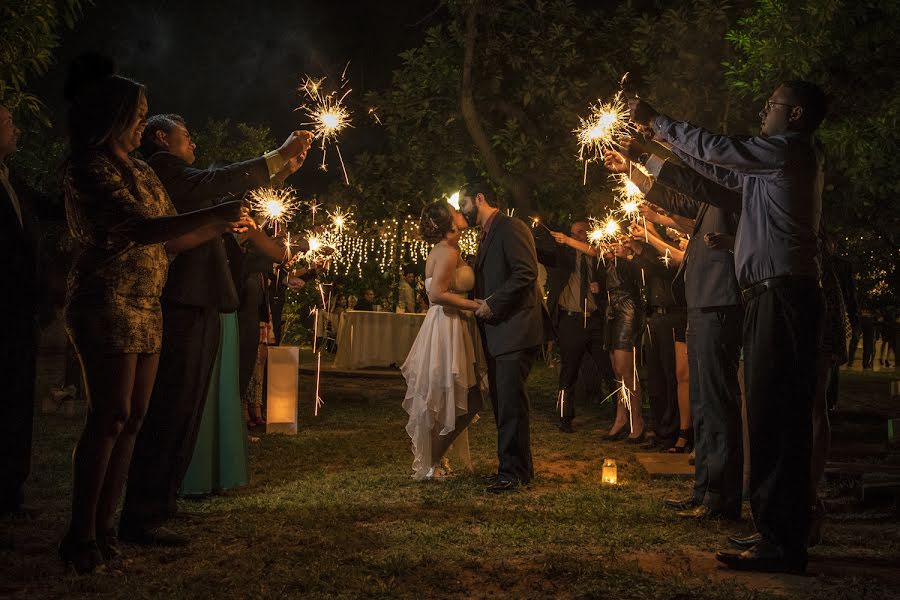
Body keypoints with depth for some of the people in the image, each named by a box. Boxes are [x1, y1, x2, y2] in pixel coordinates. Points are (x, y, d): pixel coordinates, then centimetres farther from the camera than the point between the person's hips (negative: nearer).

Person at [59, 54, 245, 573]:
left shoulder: (140, 170, 18)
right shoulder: (90, 168, -9)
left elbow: (170, 241, 19)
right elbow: (142, 229, -20)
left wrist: (223, 227, 12)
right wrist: (214, 214, -16)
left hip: (146, 306, 8)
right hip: (107, 303, -8)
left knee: (132, 418, 5)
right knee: (112, 417, -10)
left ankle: (105, 525, 10)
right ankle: (81, 535, -4)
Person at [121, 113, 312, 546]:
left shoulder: (173, 175, 25)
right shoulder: (160, 166, -5)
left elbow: (225, 196, 29)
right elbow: (214, 182, -19)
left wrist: (282, 169, 24)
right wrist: (279, 156, -14)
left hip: (199, 307, 11)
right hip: (182, 307, -11)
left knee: (183, 411, 15)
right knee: (170, 411, -11)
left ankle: (160, 500, 24)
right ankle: (142, 517, -9)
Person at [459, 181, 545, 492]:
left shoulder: (510, 228, -8)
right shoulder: (487, 236, 23)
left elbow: (526, 272, -18)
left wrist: (492, 304, -16)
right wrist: (480, 304, 9)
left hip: (514, 328, -10)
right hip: (496, 332, 10)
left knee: (510, 401, -9)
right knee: (501, 401, 11)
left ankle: (514, 471, -4)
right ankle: (512, 466, 18)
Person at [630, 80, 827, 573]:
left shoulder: (790, 150, -6)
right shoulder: (787, 159, 24)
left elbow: (716, 148, -3)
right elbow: (724, 172, 30)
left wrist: (656, 121, 10)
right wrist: (663, 143, 32)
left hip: (781, 295, -10)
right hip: (777, 295, 10)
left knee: (773, 416, -12)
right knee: (778, 417, 10)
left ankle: (781, 545, -10)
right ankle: (785, 537, 15)